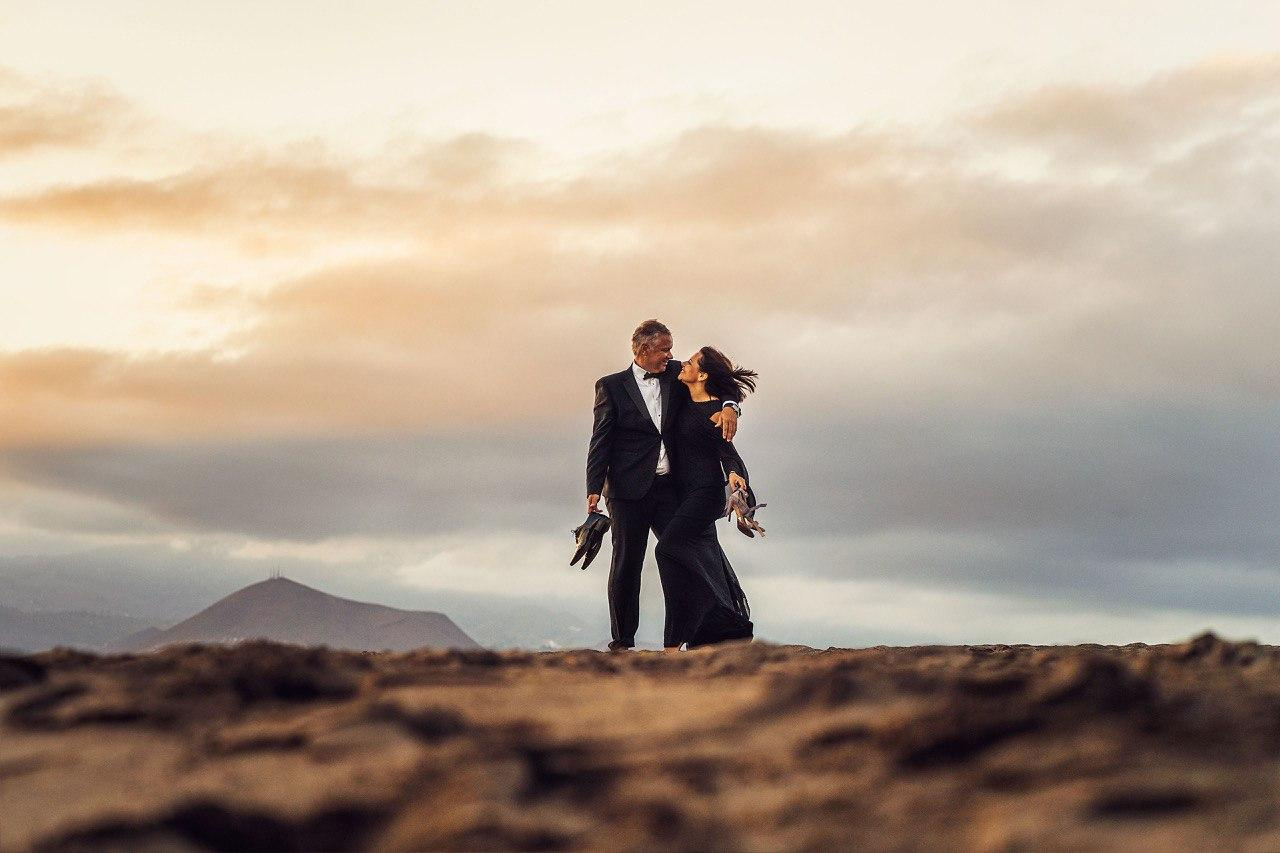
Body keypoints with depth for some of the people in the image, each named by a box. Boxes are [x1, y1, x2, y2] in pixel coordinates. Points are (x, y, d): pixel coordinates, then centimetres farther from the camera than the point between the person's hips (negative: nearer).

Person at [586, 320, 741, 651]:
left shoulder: (675, 375, 9)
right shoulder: (612, 386, 1)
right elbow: (600, 441, -2)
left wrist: (728, 407, -10)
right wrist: (594, 489, -10)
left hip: (669, 487, 3)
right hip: (628, 490, -3)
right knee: (627, 564, 2)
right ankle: (622, 641, 9)